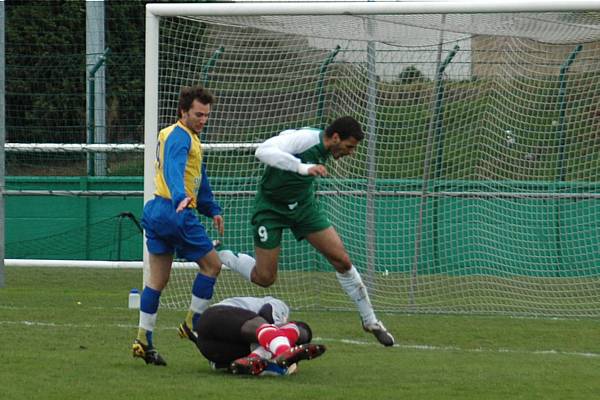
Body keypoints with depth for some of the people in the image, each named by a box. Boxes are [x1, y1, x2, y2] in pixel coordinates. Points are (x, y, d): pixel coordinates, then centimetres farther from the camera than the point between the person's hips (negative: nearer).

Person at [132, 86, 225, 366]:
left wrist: (211, 209, 33)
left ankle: (144, 339, 5)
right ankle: (193, 323, 6)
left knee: (157, 279, 7)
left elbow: (199, 178, 34)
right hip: (177, 213, -10)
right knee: (211, 264, 4)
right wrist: (181, 198, -48)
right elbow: (174, 168, -32)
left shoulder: (190, 137, 22)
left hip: (157, 212, 10)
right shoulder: (180, 137, -12)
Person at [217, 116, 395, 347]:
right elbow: (263, 151, -45)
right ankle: (220, 255, 24)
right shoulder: (303, 139, -29)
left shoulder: (325, 148, -4)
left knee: (342, 260, -4)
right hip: (271, 206, -7)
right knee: (265, 278, -3)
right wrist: (303, 167, -53)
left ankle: (370, 321, 9)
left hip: (303, 204, 7)